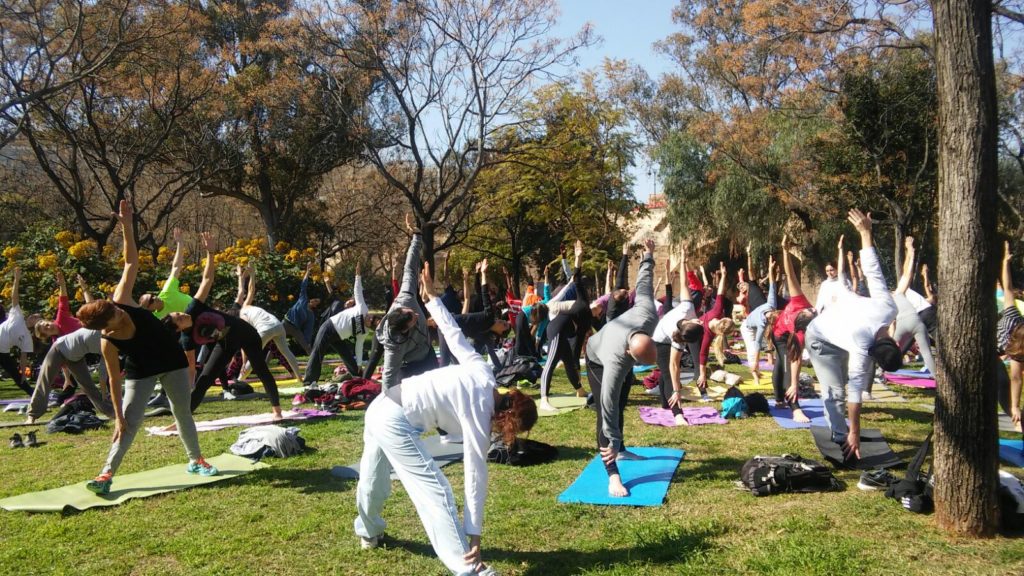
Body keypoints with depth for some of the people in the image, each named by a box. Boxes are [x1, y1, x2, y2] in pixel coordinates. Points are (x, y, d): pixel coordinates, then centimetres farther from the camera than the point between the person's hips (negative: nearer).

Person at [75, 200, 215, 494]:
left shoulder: (122, 300, -22)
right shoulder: (108, 343, -25)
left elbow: (131, 262, -20)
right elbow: (114, 379, -18)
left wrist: (127, 226, -28)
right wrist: (117, 416, -16)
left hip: (172, 360, 3)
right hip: (141, 372, -3)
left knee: (182, 413, 11)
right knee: (129, 423, -7)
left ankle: (196, 460, 25)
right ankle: (106, 474, 0)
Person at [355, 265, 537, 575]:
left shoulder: (481, 371, 2)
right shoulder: (478, 415, -15)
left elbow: (453, 333, 8)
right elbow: (476, 476, -16)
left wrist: (432, 298, 22)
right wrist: (474, 535, -14)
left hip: (381, 406, 9)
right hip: (396, 422, -8)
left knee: (373, 480, 29)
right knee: (435, 490, -12)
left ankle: (369, 532, 52)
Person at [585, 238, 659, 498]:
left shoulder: (648, 315, -39)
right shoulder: (615, 361, -49)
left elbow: (644, 284, -21)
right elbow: (608, 406, -44)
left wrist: (648, 257, -3)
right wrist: (612, 442, -40)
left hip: (622, 359, 6)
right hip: (598, 361, -6)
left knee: (620, 407, 21)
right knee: (608, 412, -16)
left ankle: (621, 450, 42)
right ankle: (613, 475, -15)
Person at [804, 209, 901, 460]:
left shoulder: (889, 307, -30)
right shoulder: (861, 345, -40)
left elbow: (873, 270, -22)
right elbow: (855, 392, -36)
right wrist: (854, 435, -31)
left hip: (838, 318, 7)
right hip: (821, 338, -7)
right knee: (835, 391, -15)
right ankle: (841, 439, -6)